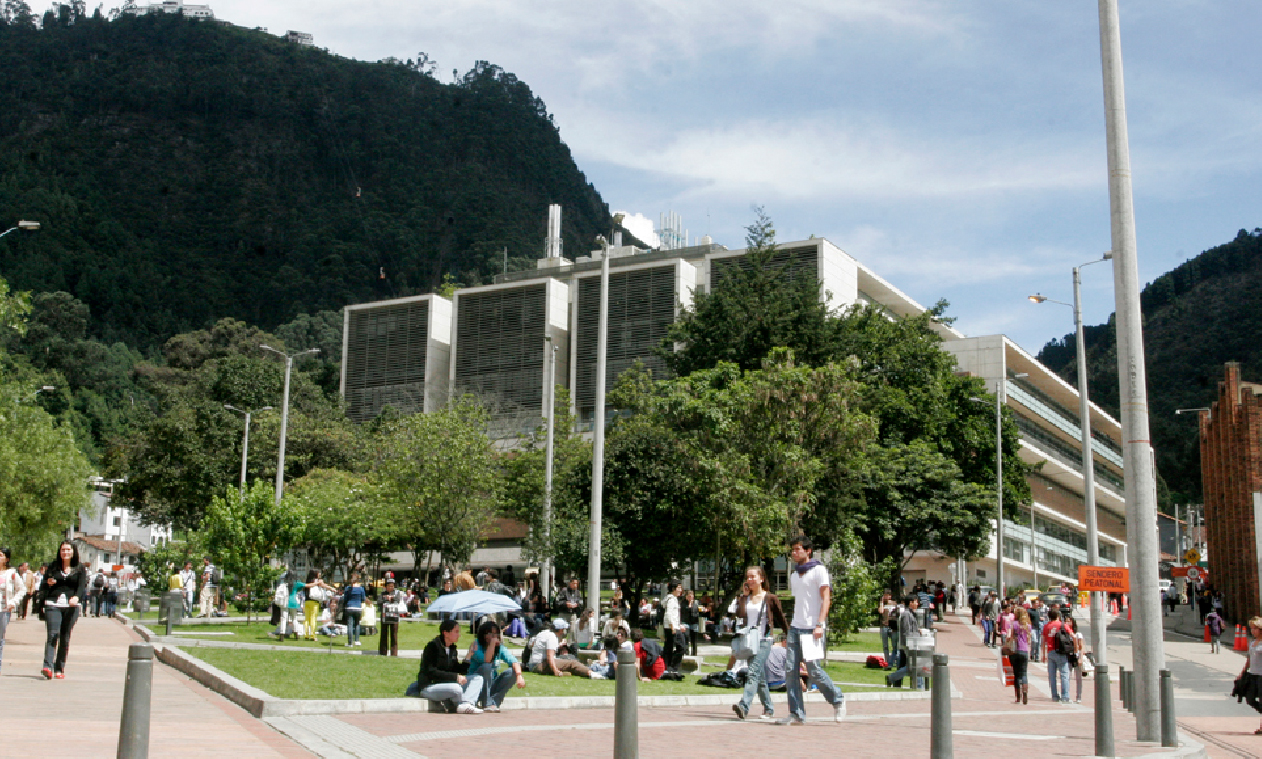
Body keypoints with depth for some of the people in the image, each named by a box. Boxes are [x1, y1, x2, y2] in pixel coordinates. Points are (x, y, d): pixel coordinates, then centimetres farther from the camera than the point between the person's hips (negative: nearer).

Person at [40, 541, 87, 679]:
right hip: (53, 605, 0)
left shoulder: (80, 569, 9)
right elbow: (43, 588, 16)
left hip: (71, 606, 0)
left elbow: (82, 586, -5)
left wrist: (76, 597, -25)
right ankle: (48, 667, -24)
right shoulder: (53, 566, 13)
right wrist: (48, 583, -8)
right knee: (52, 635, -15)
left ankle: (60, 669, 9)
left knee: (65, 637, 2)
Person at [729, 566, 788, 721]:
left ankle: (744, 706, -33)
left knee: (753, 673, -19)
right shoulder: (744, 598, 12)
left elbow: (781, 619, 6)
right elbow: (739, 614, -4)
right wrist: (743, 596, -2)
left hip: (763, 641, -5)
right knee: (760, 678, 12)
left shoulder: (770, 598, 0)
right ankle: (769, 708, 24)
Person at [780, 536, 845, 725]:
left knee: (813, 669, -7)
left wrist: (820, 624, -18)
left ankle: (838, 699, 16)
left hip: (812, 629, -7)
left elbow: (826, 598, -9)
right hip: (795, 628, 7)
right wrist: (791, 626, 18)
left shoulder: (818, 570, -4)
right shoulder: (794, 574, 18)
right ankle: (796, 714, 1)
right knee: (791, 670, -2)